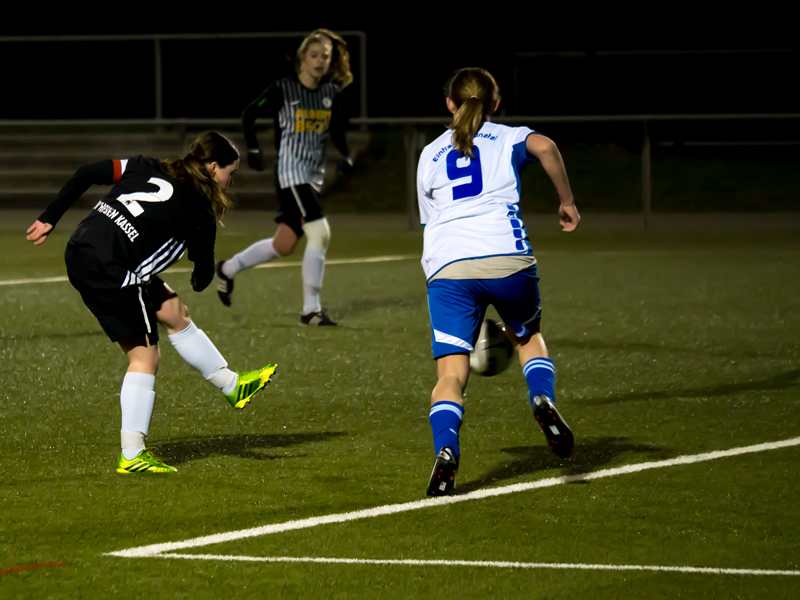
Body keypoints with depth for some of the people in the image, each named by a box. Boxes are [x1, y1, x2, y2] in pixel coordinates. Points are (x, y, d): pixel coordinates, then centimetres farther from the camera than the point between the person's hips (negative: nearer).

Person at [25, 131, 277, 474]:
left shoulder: (147, 169, 14)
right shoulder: (199, 213, -3)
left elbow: (86, 174, 11)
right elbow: (204, 273, 10)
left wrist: (49, 219, 17)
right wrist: (200, 281, 34)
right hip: (112, 273, -8)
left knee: (174, 313, 20)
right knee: (145, 355, 1)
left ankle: (232, 385, 33)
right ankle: (131, 456, -1)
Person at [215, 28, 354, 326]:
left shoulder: (331, 93, 7)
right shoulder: (283, 89, -8)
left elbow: (337, 128, 22)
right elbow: (249, 114, 3)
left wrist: (346, 155, 6)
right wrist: (252, 149, -5)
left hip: (314, 176, 7)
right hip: (291, 171, -7)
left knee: (283, 245, 9)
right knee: (319, 233, -20)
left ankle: (227, 269, 33)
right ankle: (311, 310, -13)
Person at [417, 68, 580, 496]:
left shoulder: (430, 155, 27)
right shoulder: (508, 139, 18)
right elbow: (545, 147, -5)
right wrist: (567, 201, 5)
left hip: (446, 267, 1)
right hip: (507, 258, -1)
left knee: (451, 374, -3)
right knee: (528, 336, 27)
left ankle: (446, 449, -29)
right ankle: (543, 400, -1)